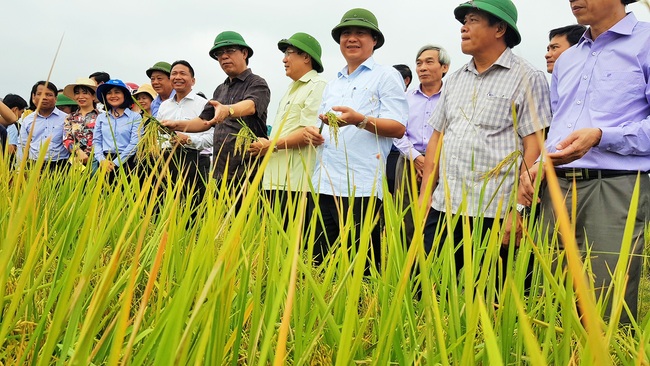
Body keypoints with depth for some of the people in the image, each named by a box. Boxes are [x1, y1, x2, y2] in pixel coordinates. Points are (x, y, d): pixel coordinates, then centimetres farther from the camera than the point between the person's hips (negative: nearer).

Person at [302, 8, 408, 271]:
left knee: (360, 268, -3)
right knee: (319, 263, 8)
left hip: (361, 188, -6)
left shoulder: (386, 76, 4)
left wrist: (359, 119, -23)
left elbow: (398, 128, -7)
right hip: (323, 185, 7)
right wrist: (312, 132, 7)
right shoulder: (332, 85, 24)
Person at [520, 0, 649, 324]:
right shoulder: (566, 61, 23)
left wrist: (600, 136, -18)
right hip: (554, 188, 6)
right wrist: (537, 165, 9)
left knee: (605, 314, -7)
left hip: (614, 187, -6)